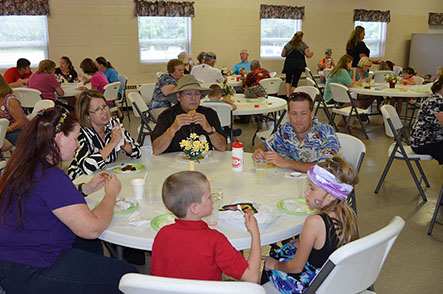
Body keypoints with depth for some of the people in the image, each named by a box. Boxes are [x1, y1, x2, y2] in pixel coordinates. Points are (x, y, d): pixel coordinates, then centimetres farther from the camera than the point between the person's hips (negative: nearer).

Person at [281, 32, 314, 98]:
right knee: (295, 81, 5)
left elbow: (283, 55, 9)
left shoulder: (288, 45, 8)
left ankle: (287, 95, 0)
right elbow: (308, 55, -3)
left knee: (288, 80, 15)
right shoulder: (303, 45, 1)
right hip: (299, 65, -2)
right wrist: (311, 54, 19)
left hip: (289, 64, 2)